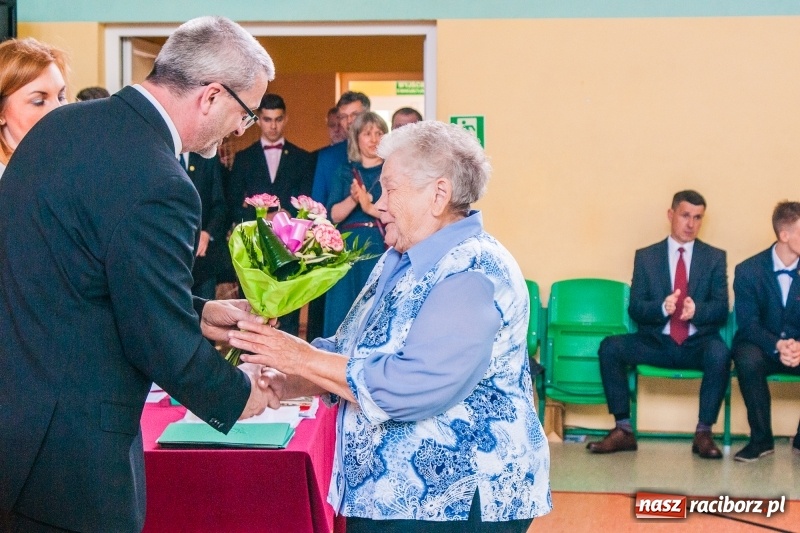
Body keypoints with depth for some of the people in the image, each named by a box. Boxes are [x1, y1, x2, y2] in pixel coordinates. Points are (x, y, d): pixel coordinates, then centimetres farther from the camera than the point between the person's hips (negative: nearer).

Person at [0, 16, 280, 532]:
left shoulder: (62, 122, 4)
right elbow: (162, 342, -17)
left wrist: (194, 312, 15)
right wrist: (238, 393, 1)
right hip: (70, 448, -9)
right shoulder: (157, 185, -24)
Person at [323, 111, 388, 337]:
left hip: (383, 250, -2)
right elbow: (334, 215, 1)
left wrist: (370, 207, -16)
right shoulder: (345, 172, 12)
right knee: (344, 315, 1)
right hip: (349, 250, 2)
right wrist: (353, 199, -16)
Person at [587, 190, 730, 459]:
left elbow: (721, 308, 0)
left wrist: (697, 310, -23)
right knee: (610, 347, -23)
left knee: (719, 353, -34)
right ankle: (623, 430, -17)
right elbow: (634, 308, 0)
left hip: (698, 344, -1)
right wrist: (662, 307, -21)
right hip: (656, 343, 1)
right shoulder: (646, 256, 8)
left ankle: (703, 433, -20)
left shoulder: (715, 258, 8)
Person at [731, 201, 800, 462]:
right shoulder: (748, 271, -7)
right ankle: (761, 439, -18)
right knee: (748, 361, -37)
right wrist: (777, 346, -31)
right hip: (760, 345, -2)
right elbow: (748, 323, -11)